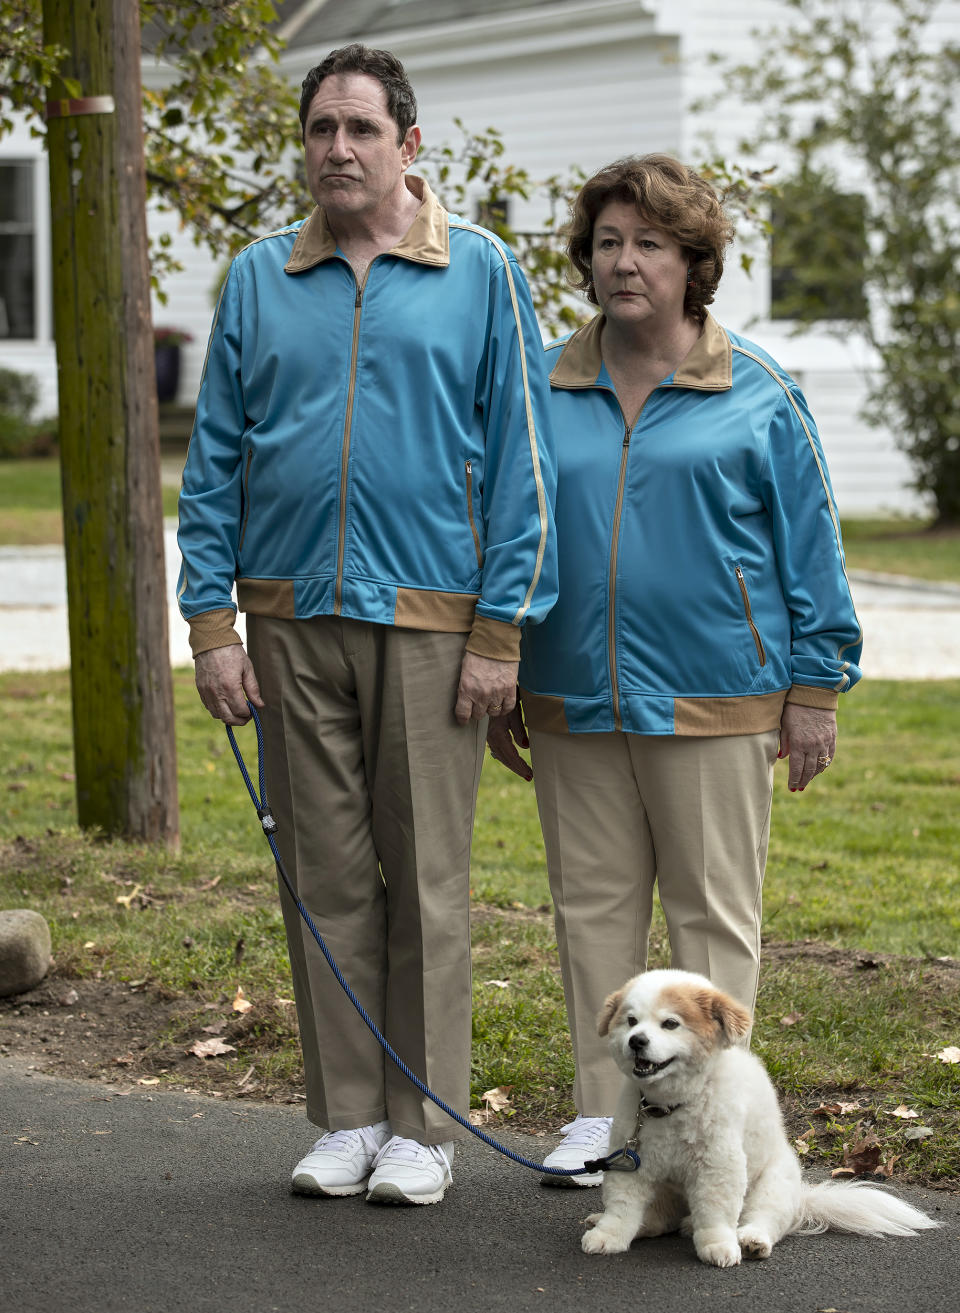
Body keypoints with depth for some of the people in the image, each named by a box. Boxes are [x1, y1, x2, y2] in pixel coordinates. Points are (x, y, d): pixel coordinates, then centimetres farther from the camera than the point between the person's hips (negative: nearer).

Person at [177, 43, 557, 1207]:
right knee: (326, 874, 7)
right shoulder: (258, 279, 9)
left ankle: (423, 1127, 10)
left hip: (428, 620, -3)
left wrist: (502, 629, -7)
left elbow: (521, 461, 0)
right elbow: (214, 458, 9)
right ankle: (347, 1118, 16)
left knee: (425, 878, 1)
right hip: (291, 620, 3)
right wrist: (211, 621, 1)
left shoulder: (482, 275, 2)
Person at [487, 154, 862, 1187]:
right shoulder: (541, 392, 9)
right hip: (573, 708, 3)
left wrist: (814, 690, -2)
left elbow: (808, 546, 3)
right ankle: (602, 1113, 17)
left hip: (715, 705, -3)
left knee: (713, 911, 2)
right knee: (592, 909, 8)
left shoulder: (757, 396, 1)